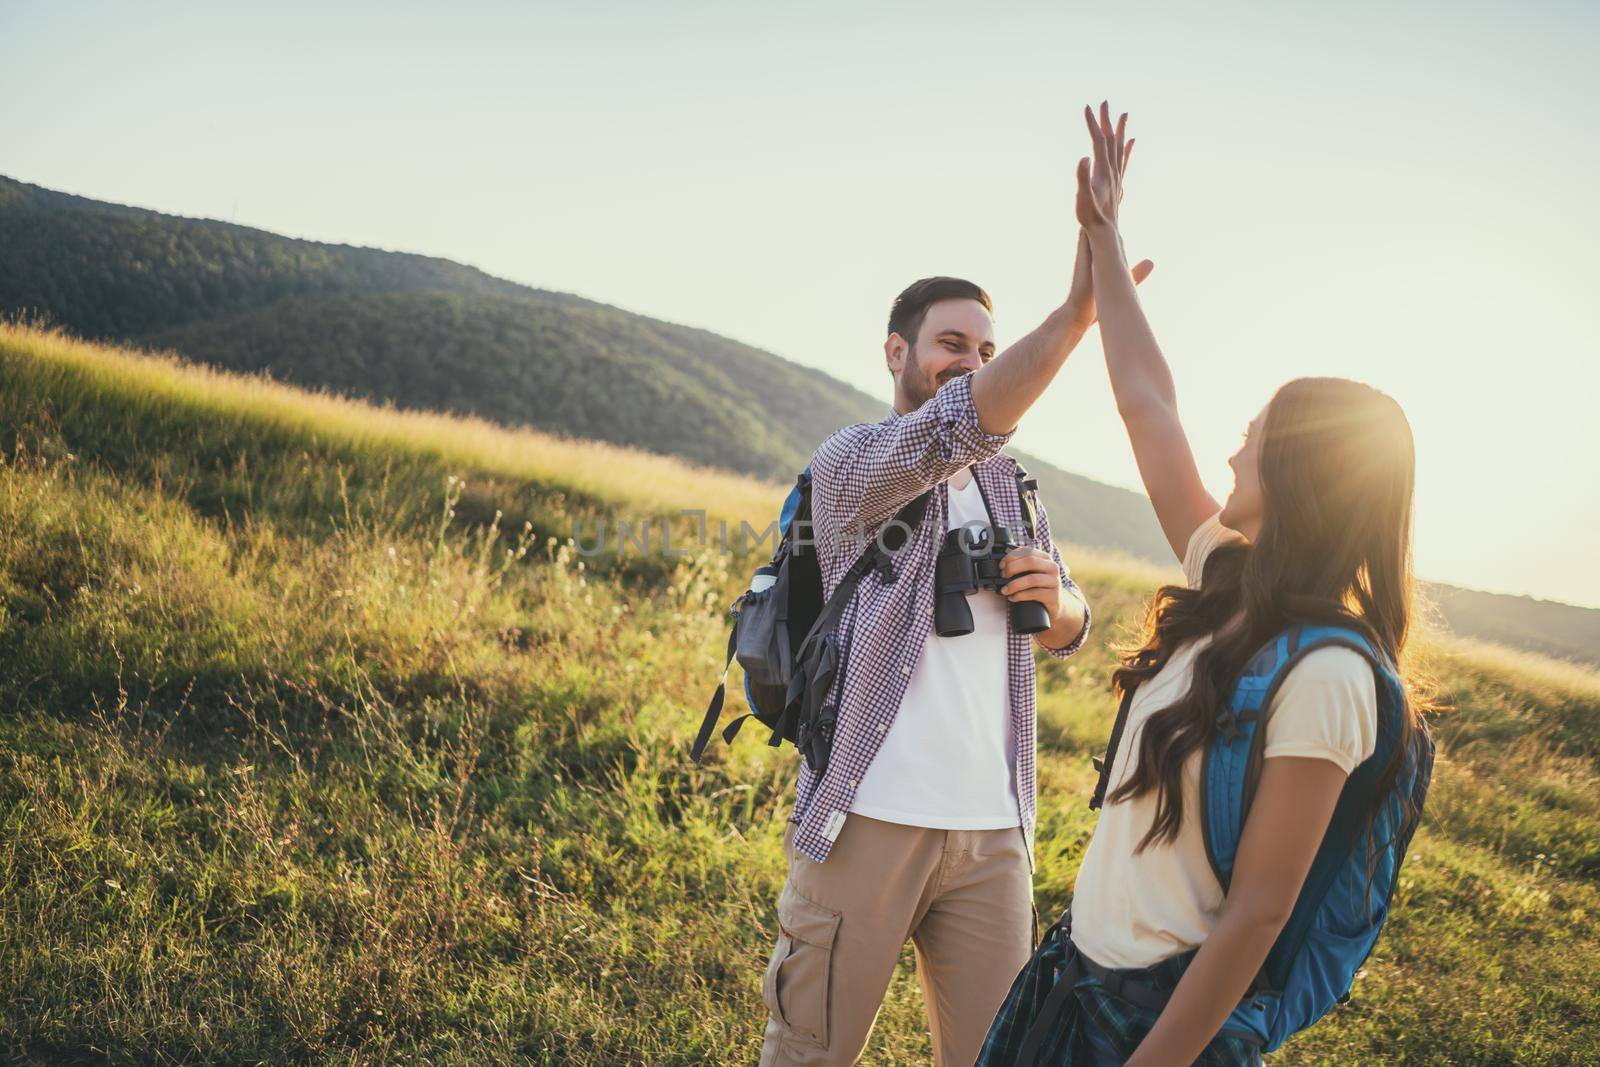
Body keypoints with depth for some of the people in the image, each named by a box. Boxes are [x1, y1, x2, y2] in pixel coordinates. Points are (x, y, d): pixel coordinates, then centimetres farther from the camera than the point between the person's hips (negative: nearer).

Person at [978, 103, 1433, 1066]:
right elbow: (1147, 404, 9)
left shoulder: (1324, 674, -23)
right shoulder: (1233, 584, 0)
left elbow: (1256, 912, -22)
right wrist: (1103, 235, 15)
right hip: (1087, 967, 8)